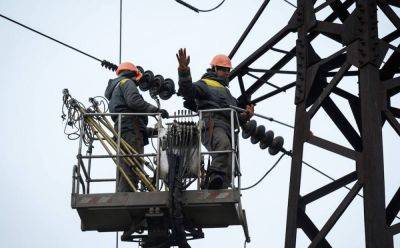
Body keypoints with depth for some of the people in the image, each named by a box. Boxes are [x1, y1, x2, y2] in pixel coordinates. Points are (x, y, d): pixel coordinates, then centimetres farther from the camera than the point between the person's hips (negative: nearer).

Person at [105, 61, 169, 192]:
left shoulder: (114, 88, 33)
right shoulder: (127, 83, 4)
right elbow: (134, 101, -16)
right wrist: (156, 110, -16)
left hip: (120, 129, 10)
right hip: (131, 129, -10)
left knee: (124, 166, 8)